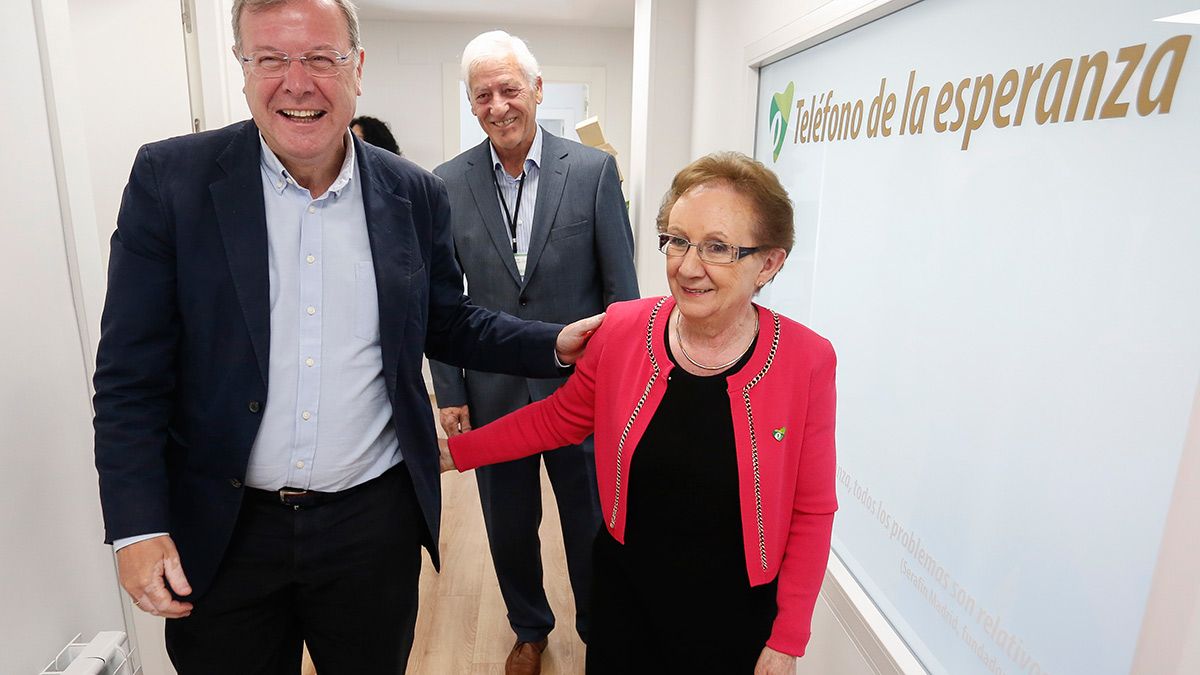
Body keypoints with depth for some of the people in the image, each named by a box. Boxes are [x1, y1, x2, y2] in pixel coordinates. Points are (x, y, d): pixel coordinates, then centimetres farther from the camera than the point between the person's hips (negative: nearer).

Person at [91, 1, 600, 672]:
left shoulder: (417, 195, -2)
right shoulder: (171, 179, -8)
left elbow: (448, 326, 6)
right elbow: (131, 371, -6)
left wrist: (557, 344, -8)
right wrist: (137, 527, -9)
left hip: (374, 520, 1)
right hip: (220, 533, 0)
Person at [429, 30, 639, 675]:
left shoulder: (594, 169, -8)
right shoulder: (448, 182, -2)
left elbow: (620, 287, -5)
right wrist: (449, 393, 1)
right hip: (493, 392, 2)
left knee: (590, 524, 16)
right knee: (509, 528, 19)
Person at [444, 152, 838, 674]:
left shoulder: (806, 361, -18)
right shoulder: (621, 329, -13)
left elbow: (812, 511, -8)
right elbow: (559, 417, 3)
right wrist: (455, 452, 3)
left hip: (735, 612, -1)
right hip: (623, 592, 2)